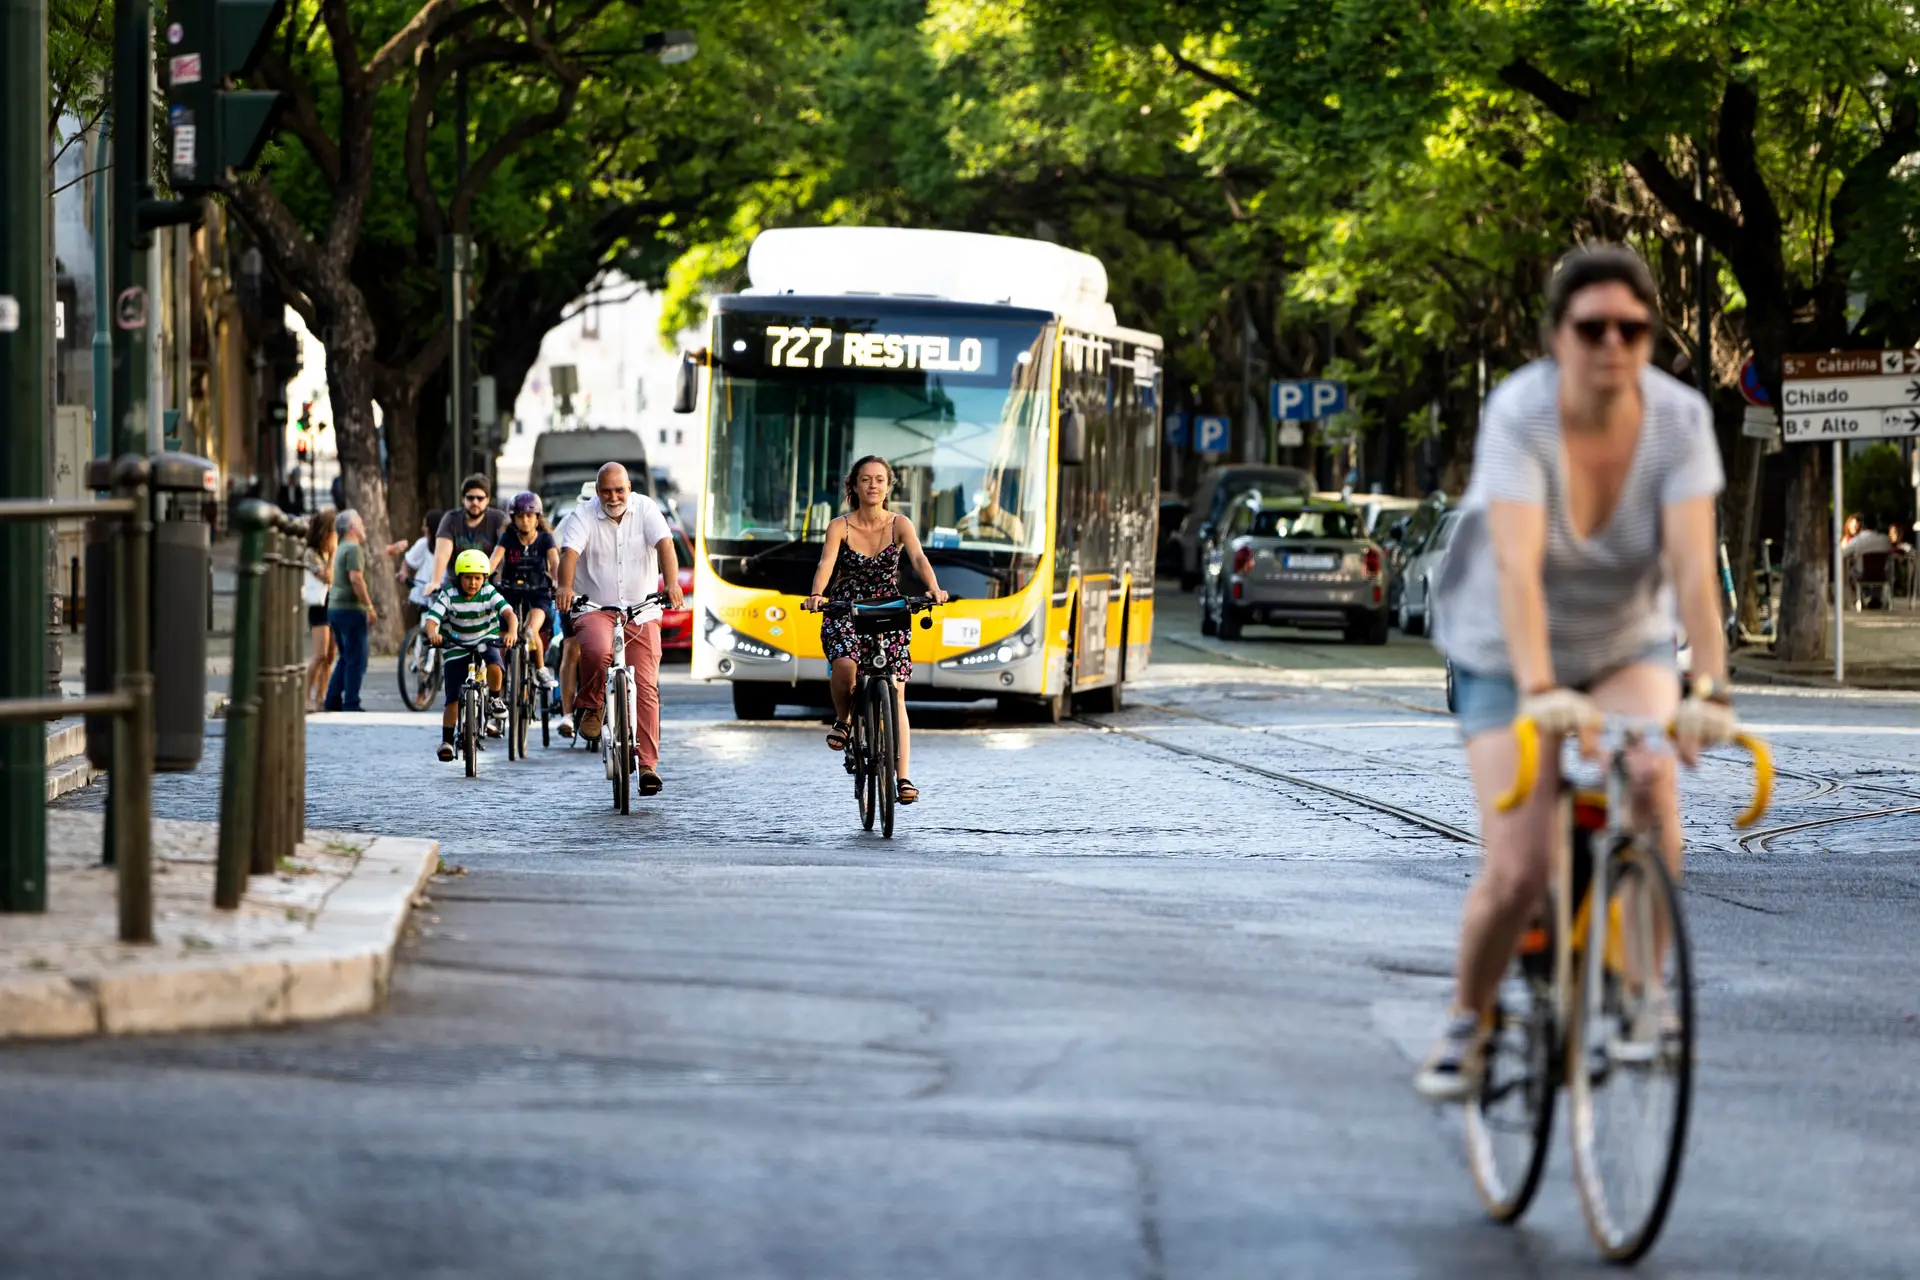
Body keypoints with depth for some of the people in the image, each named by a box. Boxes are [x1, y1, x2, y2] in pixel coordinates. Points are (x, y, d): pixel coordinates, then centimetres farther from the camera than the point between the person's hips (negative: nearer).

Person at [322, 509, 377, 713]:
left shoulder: (341, 549, 18)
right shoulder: (353, 548, -12)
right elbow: (356, 579, -22)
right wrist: (369, 606, -19)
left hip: (335, 608, 9)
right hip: (351, 608, -9)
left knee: (345, 658, 15)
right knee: (356, 660, -6)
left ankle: (333, 701, 13)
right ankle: (351, 703, -7)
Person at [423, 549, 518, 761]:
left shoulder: (489, 594, -15)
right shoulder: (449, 597, -15)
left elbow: (509, 613, -28)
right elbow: (431, 619, -26)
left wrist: (511, 632, -49)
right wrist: (432, 633, -49)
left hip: (486, 641, 0)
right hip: (457, 647, 0)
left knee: (495, 665, -34)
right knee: (453, 698, -5)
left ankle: (494, 700, -6)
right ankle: (446, 741, 4)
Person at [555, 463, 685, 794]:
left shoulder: (646, 510, -2)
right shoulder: (583, 516, -4)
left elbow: (664, 544, -16)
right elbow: (569, 552, -20)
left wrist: (672, 583, -34)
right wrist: (565, 587, -40)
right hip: (595, 609, -1)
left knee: (646, 688, -7)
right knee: (597, 651, -34)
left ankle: (648, 764, -4)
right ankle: (590, 705, -4)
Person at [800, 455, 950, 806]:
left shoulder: (899, 525, -3)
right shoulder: (840, 526, -6)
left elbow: (918, 558, -19)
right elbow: (826, 563, -21)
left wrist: (934, 589, -40)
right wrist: (816, 594, -42)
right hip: (845, 614, -1)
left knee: (896, 696, -9)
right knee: (845, 665, -32)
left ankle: (903, 777, -9)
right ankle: (843, 718, 0)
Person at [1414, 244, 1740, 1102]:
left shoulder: (1678, 418, -19)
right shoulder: (1520, 414, -26)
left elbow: (1694, 565, -29)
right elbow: (1517, 564, -39)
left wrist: (1709, 691, -43)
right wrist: (1540, 692, -52)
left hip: (1627, 647, 2)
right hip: (1509, 656, -2)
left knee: (1652, 780, -29)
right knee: (1517, 872, -15)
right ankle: (1468, 1021, 14)